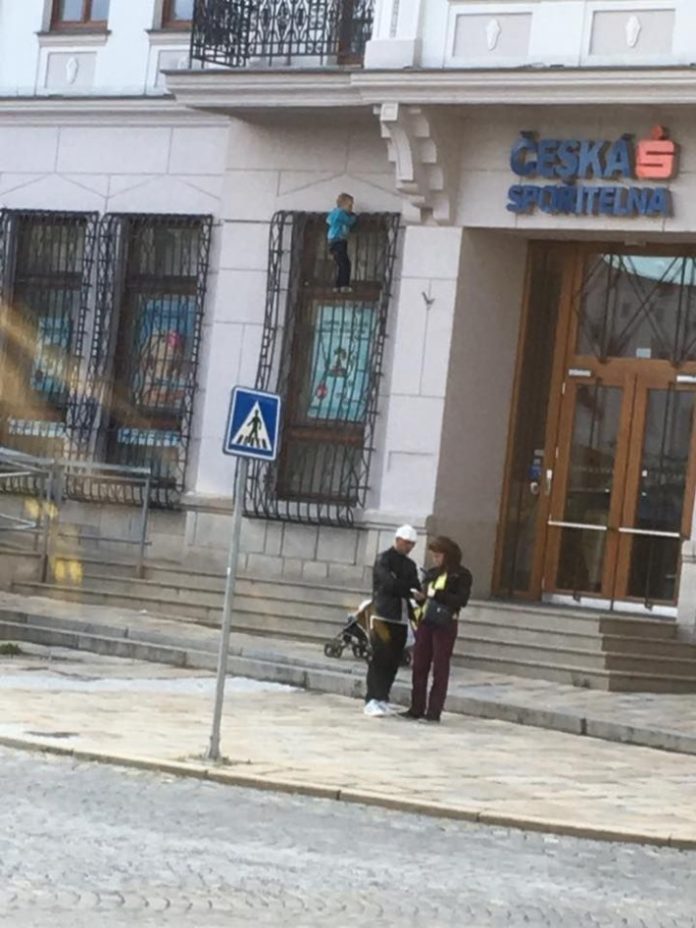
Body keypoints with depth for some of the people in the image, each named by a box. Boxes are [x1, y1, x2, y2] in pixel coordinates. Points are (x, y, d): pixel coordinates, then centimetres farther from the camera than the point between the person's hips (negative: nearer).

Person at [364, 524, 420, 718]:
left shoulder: (409, 565, 18)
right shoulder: (383, 560, -1)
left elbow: (415, 590, 9)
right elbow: (390, 584, -16)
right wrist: (411, 590, -11)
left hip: (401, 619, 6)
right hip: (383, 616, -6)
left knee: (393, 661, 3)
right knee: (379, 659, -9)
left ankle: (382, 699, 8)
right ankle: (372, 700, -8)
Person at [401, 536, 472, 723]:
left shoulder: (461, 575, -5)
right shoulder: (432, 573, 14)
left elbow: (462, 600, -15)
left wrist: (437, 594, -19)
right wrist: (420, 597, -3)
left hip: (445, 624, -6)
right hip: (426, 622, 6)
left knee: (440, 668, -1)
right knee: (419, 666, 5)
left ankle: (434, 711, 1)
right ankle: (416, 708, 11)